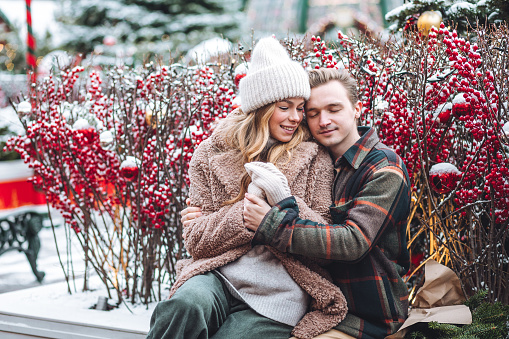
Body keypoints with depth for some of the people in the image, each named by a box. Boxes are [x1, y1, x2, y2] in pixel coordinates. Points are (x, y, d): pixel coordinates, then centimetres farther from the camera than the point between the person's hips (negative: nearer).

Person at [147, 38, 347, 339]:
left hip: (279, 293, 0)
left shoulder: (314, 158, 8)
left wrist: (284, 200, -14)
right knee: (187, 305, -34)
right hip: (218, 276, 0)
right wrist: (250, 204, -12)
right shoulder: (212, 155, 8)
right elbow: (196, 240, 3)